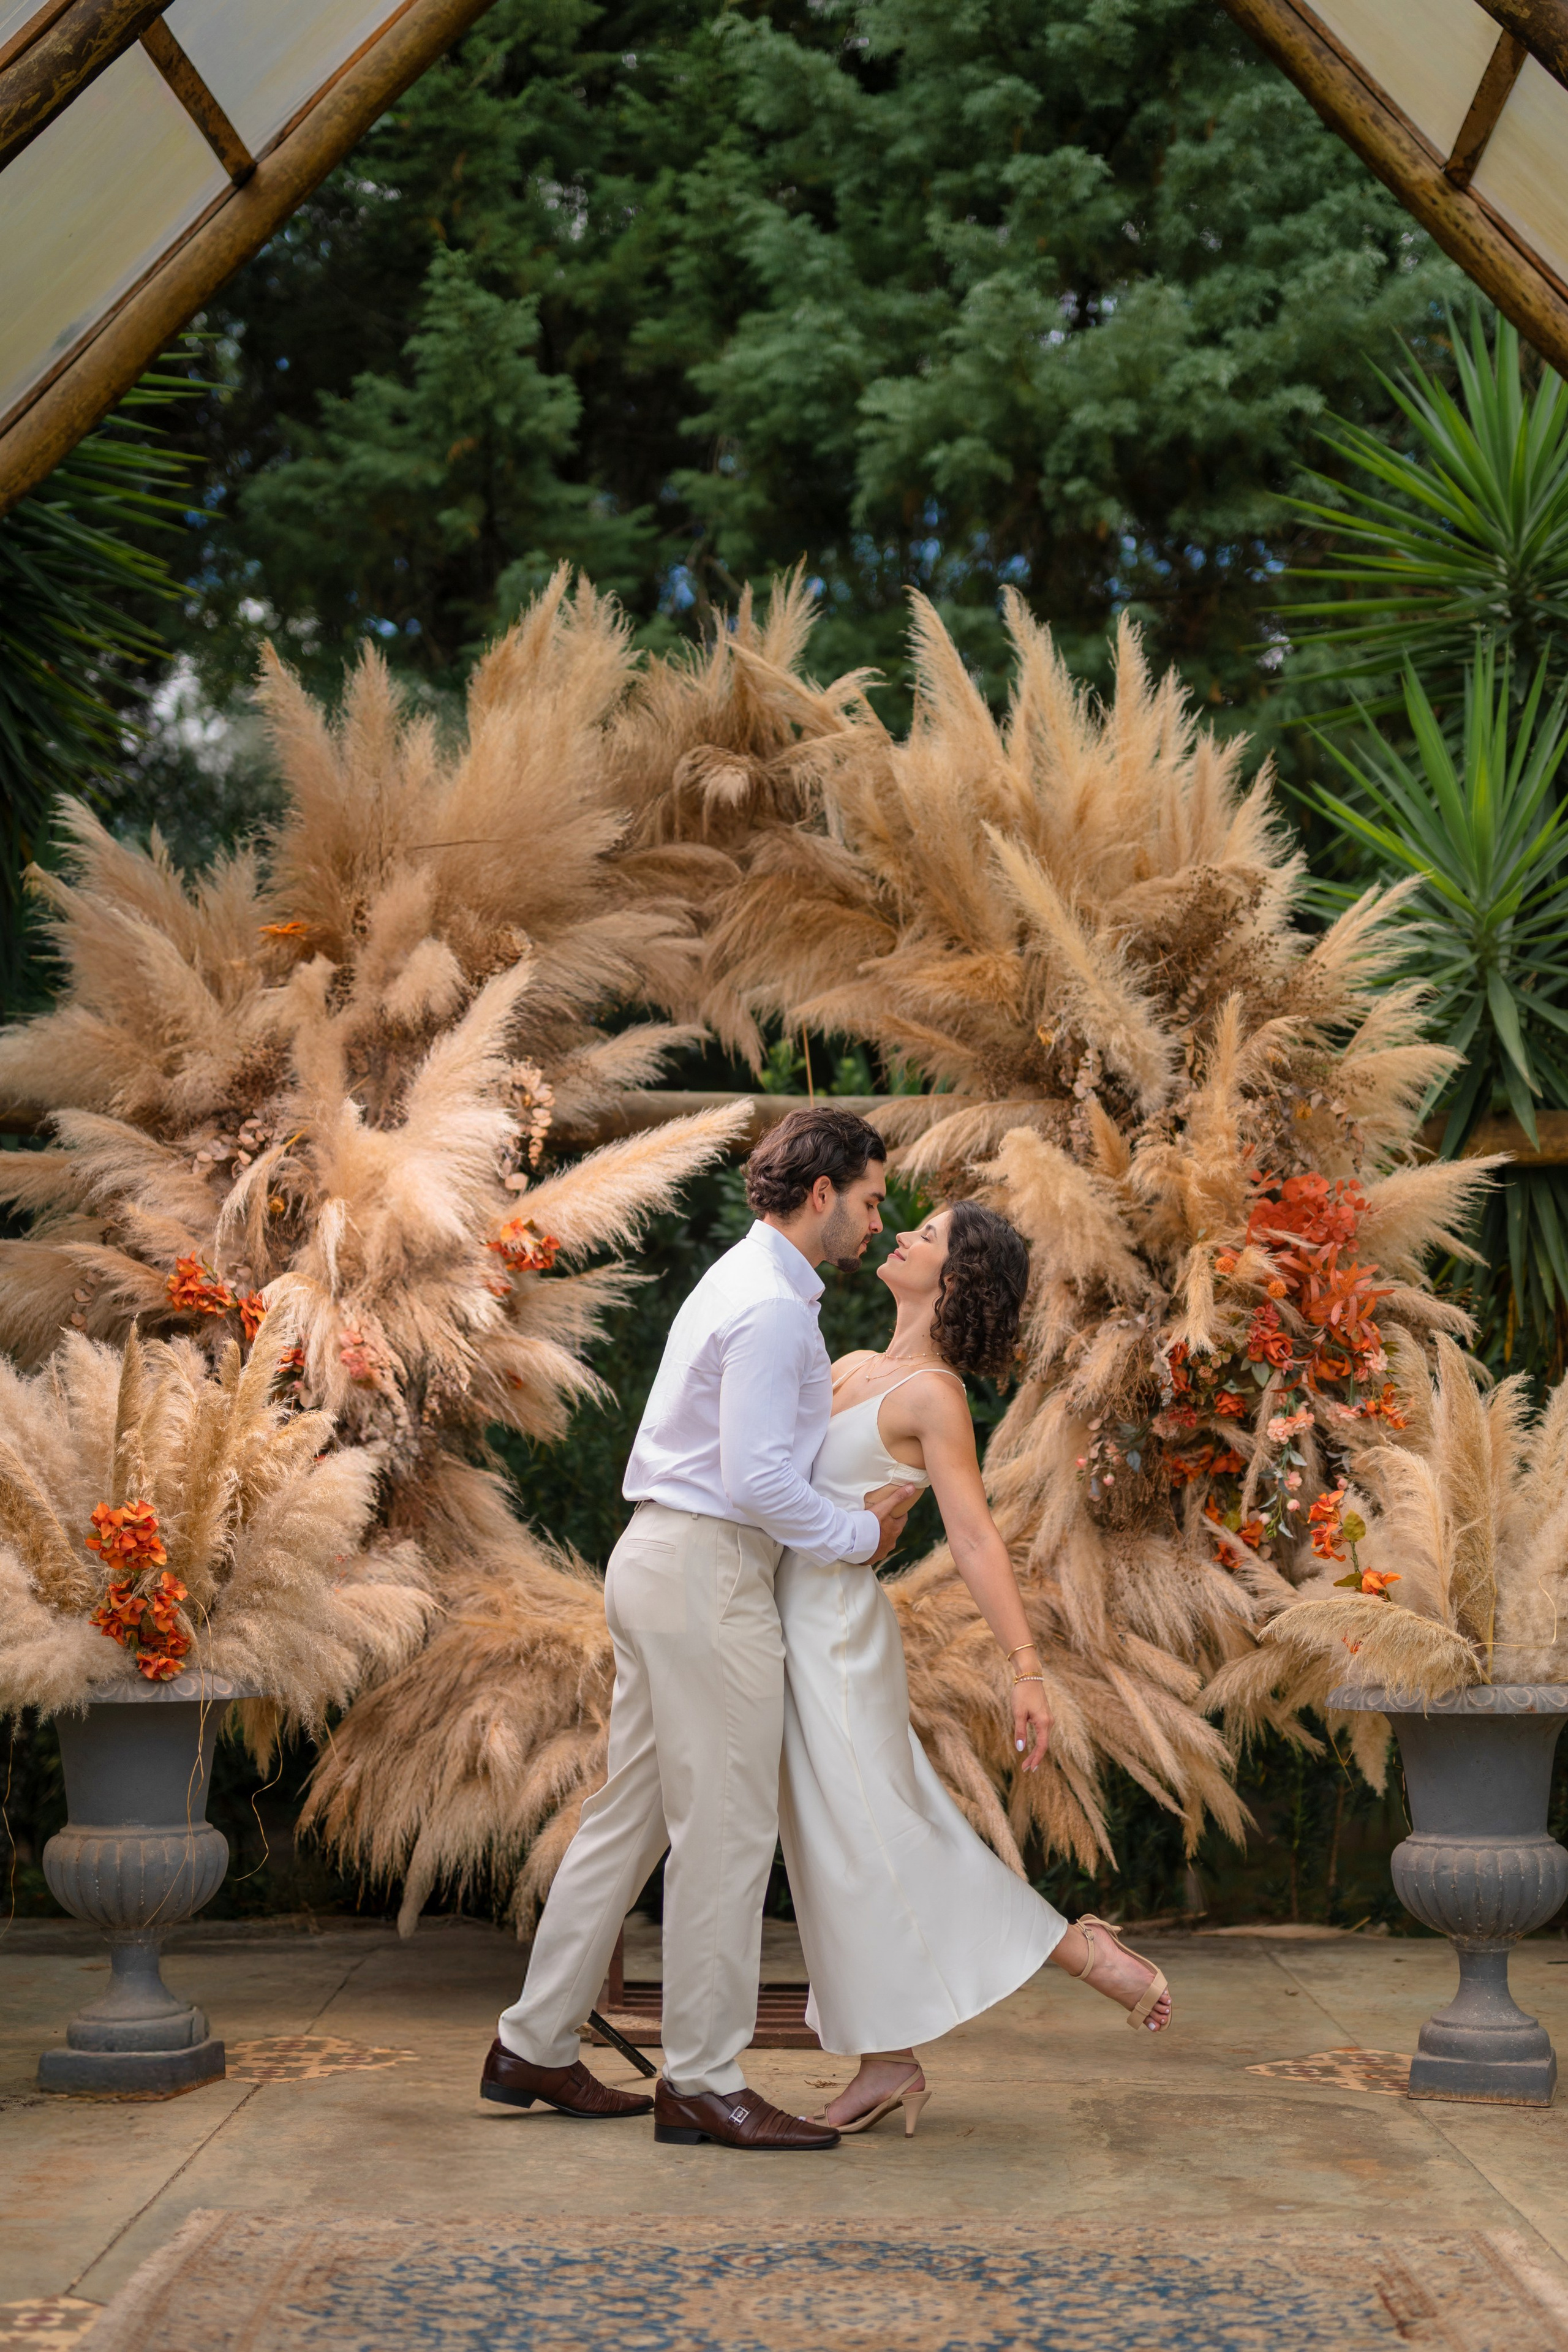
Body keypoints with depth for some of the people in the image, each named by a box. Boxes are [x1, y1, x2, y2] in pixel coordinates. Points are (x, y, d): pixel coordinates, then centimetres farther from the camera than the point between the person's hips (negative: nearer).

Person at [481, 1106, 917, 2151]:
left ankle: (535, 2046, 20)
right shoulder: (773, 1307, -15)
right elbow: (759, 1481, -21)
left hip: (661, 1557, 11)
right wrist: (860, 1535, -8)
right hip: (710, 1570, -11)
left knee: (632, 1812, 14)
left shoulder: (744, 1283, 18)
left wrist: (859, 1504, 17)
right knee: (727, 1829, -4)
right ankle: (703, 2082, 3)